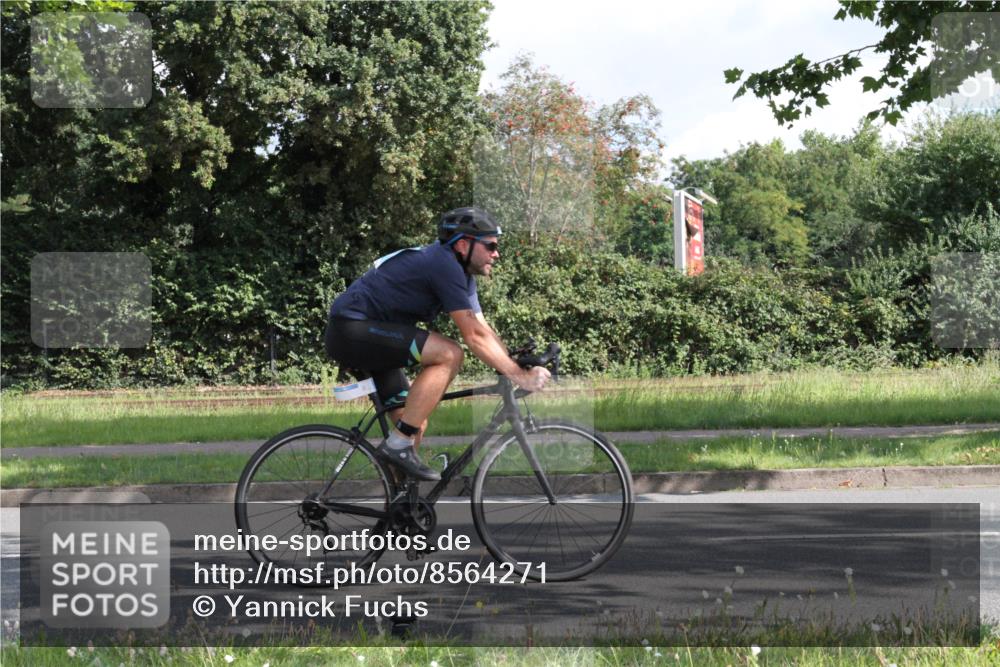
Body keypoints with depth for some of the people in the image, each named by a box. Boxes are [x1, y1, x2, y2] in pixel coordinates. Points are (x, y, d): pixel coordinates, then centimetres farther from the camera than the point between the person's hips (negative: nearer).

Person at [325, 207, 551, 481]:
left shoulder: (460, 272, 12)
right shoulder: (445, 264, -19)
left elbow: (484, 331, 11)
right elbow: (474, 337, -22)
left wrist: (521, 369, -1)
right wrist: (519, 376, -20)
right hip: (350, 328, -11)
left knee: (415, 426, 8)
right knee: (449, 354, -24)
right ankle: (398, 445, -20)